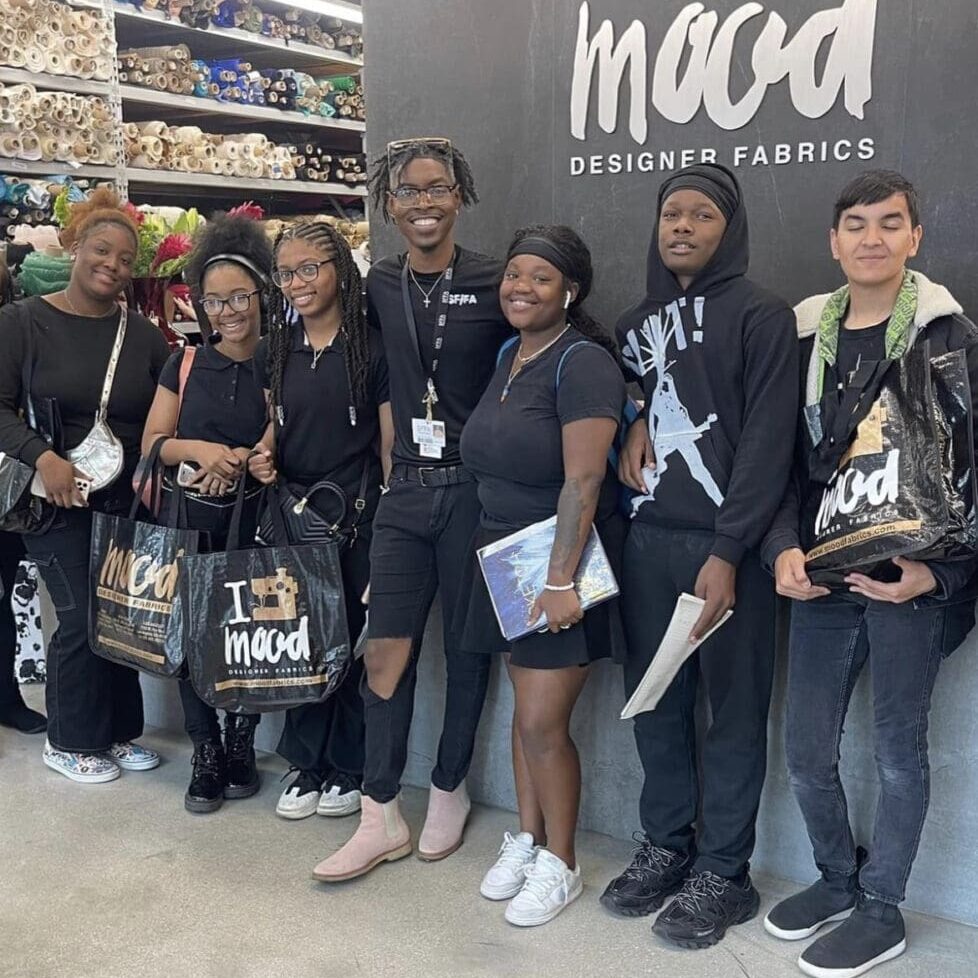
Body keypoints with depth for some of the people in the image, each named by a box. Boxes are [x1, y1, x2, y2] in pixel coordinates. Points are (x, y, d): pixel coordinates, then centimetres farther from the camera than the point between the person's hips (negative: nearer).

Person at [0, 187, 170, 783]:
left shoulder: (143, 334, 6)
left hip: (128, 500, 4)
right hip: (60, 500, -4)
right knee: (82, 616, -2)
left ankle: (118, 732, 26)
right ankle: (71, 742, 17)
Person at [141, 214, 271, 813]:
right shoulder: (186, 364, 7)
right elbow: (152, 441, 7)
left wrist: (240, 461, -16)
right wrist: (198, 449, -11)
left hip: (252, 521, -2)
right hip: (187, 519, 2)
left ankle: (241, 746, 19)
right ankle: (206, 754, 15)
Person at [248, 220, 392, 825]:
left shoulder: (373, 349, -5)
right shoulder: (275, 349, 8)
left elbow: (390, 444, -4)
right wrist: (263, 455, -4)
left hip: (357, 515, -4)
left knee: (355, 639, 3)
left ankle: (350, 769, 20)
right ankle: (308, 766, 22)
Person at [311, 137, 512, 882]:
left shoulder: (493, 283, -7)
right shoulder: (381, 285, 7)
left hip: (474, 489, -3)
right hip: (406, 490, 4)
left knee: (466, 648, 10)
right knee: (385, 652, 3)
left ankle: (449, 791, 28)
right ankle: (381, 817, 14)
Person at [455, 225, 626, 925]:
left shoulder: (583, 363, -16)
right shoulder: (508, 357, 10)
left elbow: (581, 482, -22)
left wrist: (561, 580, -24)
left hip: (563, 563, -7)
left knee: (542, 720, -3)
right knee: (527, 704, 15)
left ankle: (559, 865, 17)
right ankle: (526, 839, 31)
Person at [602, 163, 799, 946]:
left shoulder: (762, 317, -4)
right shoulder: (637, 323, 15)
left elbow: (767, 444, -11)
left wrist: (728, 552, -18)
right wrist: (633, 424, 4)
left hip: (725, 543, -5)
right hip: (648, 539, 6)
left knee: (733, 711, 2)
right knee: (655, 700, 10)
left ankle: (723, 873, 14)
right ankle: (665, 845, 26)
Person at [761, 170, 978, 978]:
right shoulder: (807, 335, 8)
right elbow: (788, 459, 7)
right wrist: (784, 549, -8)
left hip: (911, 572, -4)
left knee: (898, 747, 6)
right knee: (806, 751, 9)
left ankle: (881, 910, 25)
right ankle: (838, 877, 33)